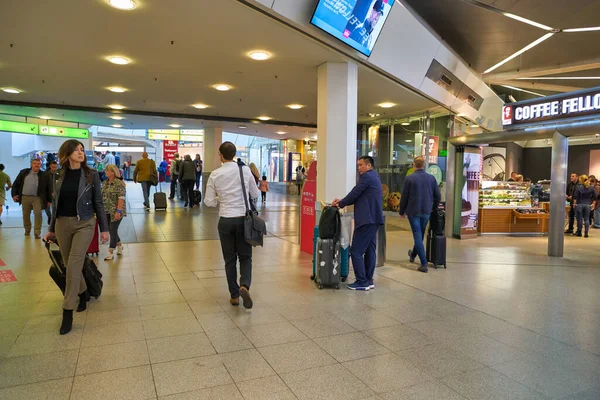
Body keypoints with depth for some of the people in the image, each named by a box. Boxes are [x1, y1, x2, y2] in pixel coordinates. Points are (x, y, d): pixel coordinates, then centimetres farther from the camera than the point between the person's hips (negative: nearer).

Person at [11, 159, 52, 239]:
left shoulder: (43, 175, -1)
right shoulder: (24, 172, 5)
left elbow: (48, 188, 2)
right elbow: (16, 184, 9)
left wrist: (48, 200, 0)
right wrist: (14, 194, 1)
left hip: (37, 198, -2)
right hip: (25, 197, 2)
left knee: (38, 214, -11)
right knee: (26, 215, 12)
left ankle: (37, 232, -5)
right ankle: (27, 230, 30)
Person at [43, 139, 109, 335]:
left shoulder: (91, 174, -4)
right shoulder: (59, 176, 5)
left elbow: (98, 203, -1)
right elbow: (56, 203, 14)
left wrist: (104, 228, -2)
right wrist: (51, 229, 17)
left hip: (84, 224, -4)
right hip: (62, 224, 4)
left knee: (74, 265, -11)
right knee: (70, 265, 11)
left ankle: (67, 312, -3)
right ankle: (83, 293, 36)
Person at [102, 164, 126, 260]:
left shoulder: (119, 183, -12)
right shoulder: (104, 183, 11)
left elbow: (121, 198, -17)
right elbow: (101, 196, 16)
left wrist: (118, 211, -22)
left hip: (115, 212, -7)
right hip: (106, 212, 7)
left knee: (113, 230, -4)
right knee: (110, 230, 13)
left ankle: (111, 252, 5)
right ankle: (119, 246, 32)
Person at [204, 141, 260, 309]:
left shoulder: (215, 175, -5)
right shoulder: (245, 170, -5)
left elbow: (209, 202, -2)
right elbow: (255, 194, 5)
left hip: (225, 220, 0)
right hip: (243, 218, 0)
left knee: (230, 259, 13)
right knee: (245, 257, 12)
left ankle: (234, 295, 19)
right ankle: (244, 286, -12)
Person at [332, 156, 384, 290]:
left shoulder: (367, 176, -10)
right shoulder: (374, 177, 21)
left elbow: (355, 193, -12)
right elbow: (359, 196, 20)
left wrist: (340, 204, 3)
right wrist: (342, 201, 13)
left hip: (366, 219, -10)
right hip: (373, 219, 10)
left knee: (356, 251, -6)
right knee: (369, 250, 12)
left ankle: (362, 282, -2)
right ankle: (368, 280, 18)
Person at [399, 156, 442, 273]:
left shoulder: (409, 178, -9)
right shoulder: (431, 178, 1)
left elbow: (404, 197, -6)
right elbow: (438, 196, 3)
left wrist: (402, 211, 6)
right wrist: (433, 208, 20)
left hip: (413, 211, -4)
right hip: (426, 211, 4)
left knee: (417, 236, 0)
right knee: (420, 234, 20)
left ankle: (424, 263, -6)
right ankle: (413, 255, 41)